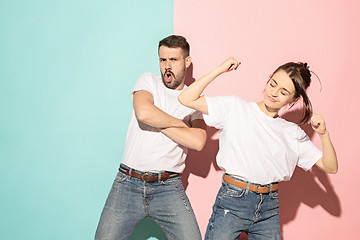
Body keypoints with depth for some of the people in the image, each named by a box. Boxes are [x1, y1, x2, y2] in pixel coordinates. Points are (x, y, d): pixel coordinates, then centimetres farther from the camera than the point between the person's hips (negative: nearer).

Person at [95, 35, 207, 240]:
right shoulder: (148, 81, 6)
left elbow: (198, 142, -10)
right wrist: (181, 124, -5)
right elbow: (144, 113, -17)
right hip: (128, 184, 0)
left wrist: (159, 123, -9)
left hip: (169, 188, 1)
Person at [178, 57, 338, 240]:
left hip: (269, 206, 4)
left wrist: (323, 134, -6)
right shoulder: (235, 108, 1)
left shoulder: (293, 134, 9)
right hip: (232, 201, -3)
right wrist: (219, 71, -9)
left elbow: (330, 167, 9)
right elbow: (187, 99, -6)